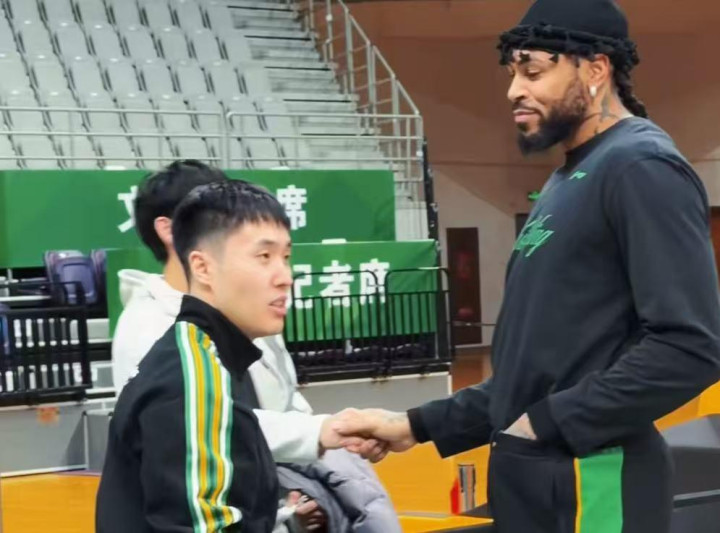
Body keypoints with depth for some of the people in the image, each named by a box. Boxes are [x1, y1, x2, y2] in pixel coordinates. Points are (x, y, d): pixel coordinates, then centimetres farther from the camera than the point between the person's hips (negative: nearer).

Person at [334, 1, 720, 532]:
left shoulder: (640, 167, -11)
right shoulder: (569, 181, 18)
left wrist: (548, 420, -16)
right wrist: (419, 425, 15)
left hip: (590, 490, -9)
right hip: (532, 482, 9)